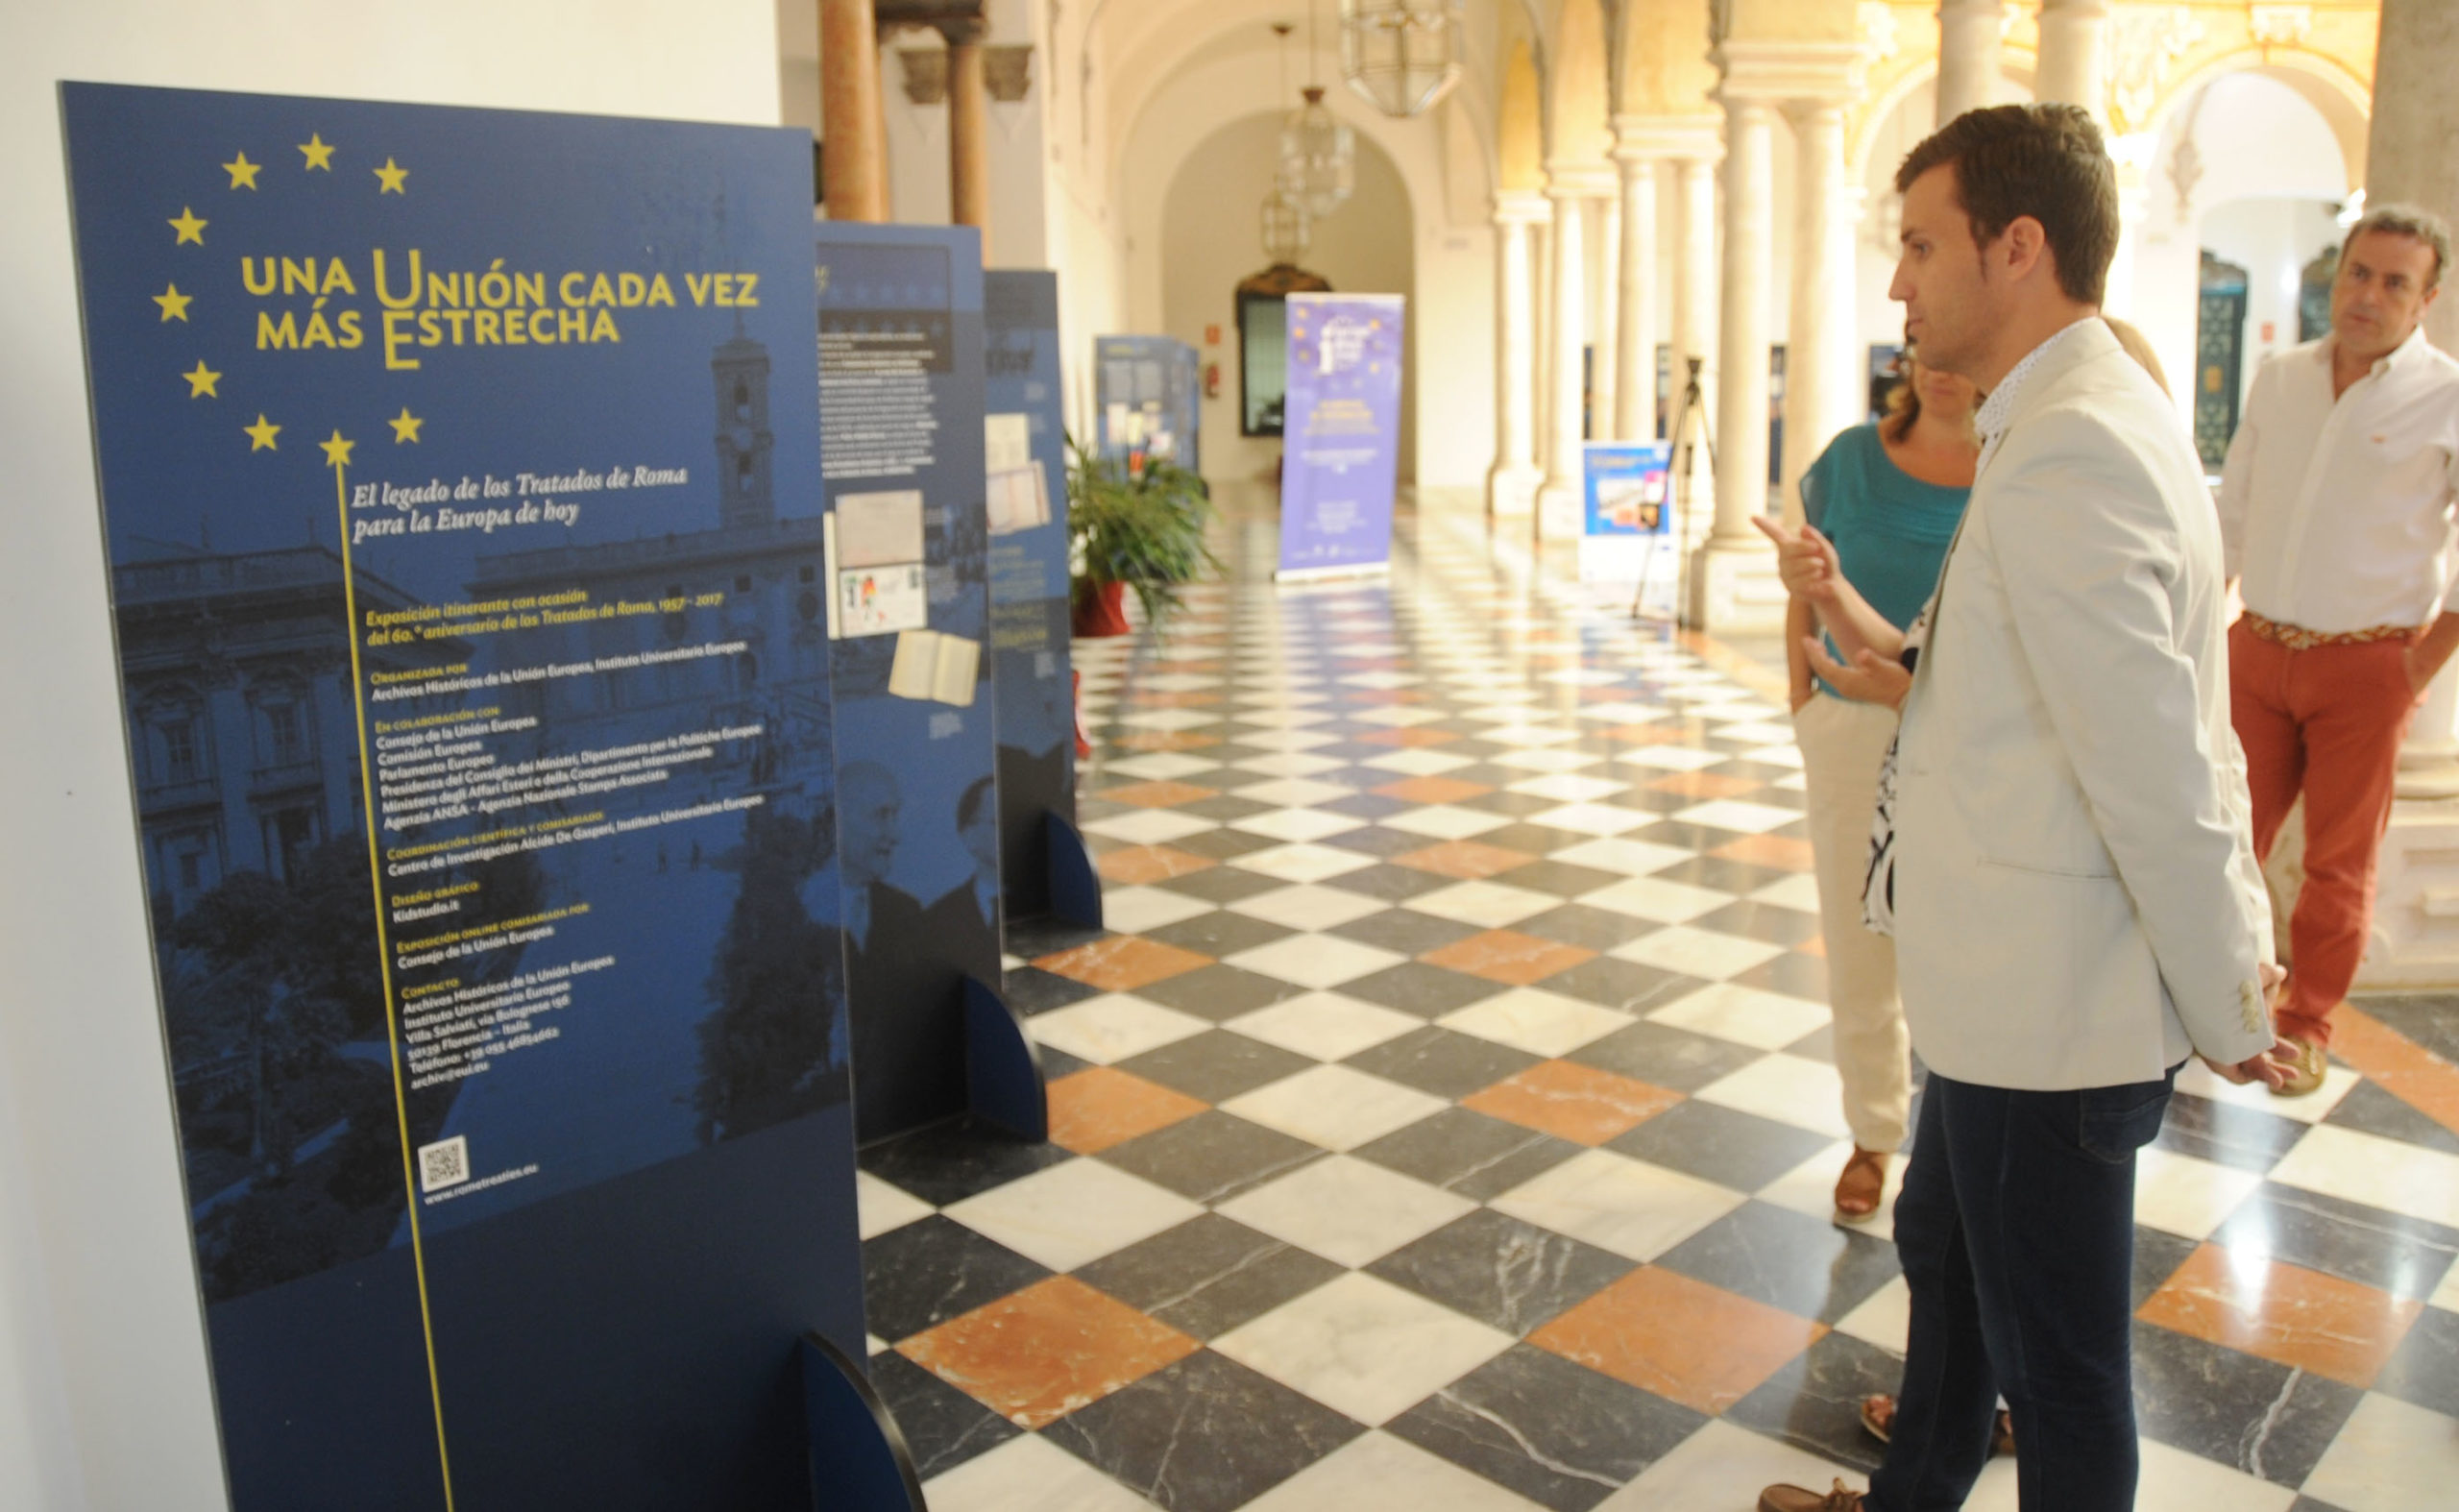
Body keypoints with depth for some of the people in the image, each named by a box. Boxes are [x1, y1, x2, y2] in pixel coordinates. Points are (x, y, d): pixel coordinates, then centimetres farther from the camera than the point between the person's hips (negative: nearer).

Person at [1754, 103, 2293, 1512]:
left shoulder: (2063, 454, -25)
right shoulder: (2105, 414, 9)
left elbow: (2157, 770, -24)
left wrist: (2225, 1012, -15)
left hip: (2053, 1013, -11)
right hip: (2020, 990, 11)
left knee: (2059, 1366, 8)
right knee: (1943, 1247, 28)